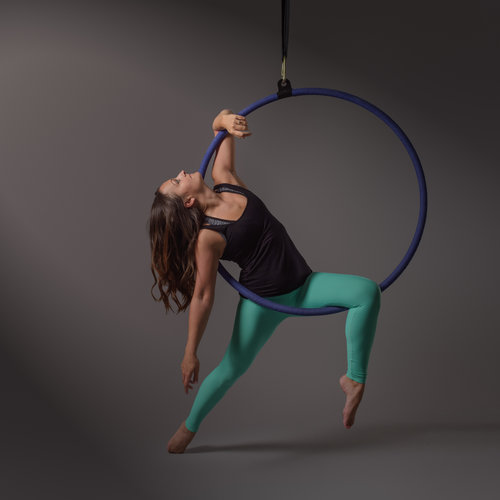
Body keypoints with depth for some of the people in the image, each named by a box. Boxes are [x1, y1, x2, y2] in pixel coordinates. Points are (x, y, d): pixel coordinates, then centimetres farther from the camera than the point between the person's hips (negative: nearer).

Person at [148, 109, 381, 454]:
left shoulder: (225, 182, -2)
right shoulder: (208, 237, -19)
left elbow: (221, 122, 7)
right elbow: (202, 297, -16)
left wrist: (226, 122, -18)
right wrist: (190, 354, -17)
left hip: (305, 284, 6)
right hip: (264, 299, -6)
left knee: (367, 291, -14)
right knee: (232, 367, 5)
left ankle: (355, 380, -7)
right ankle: (189, 427, 31)